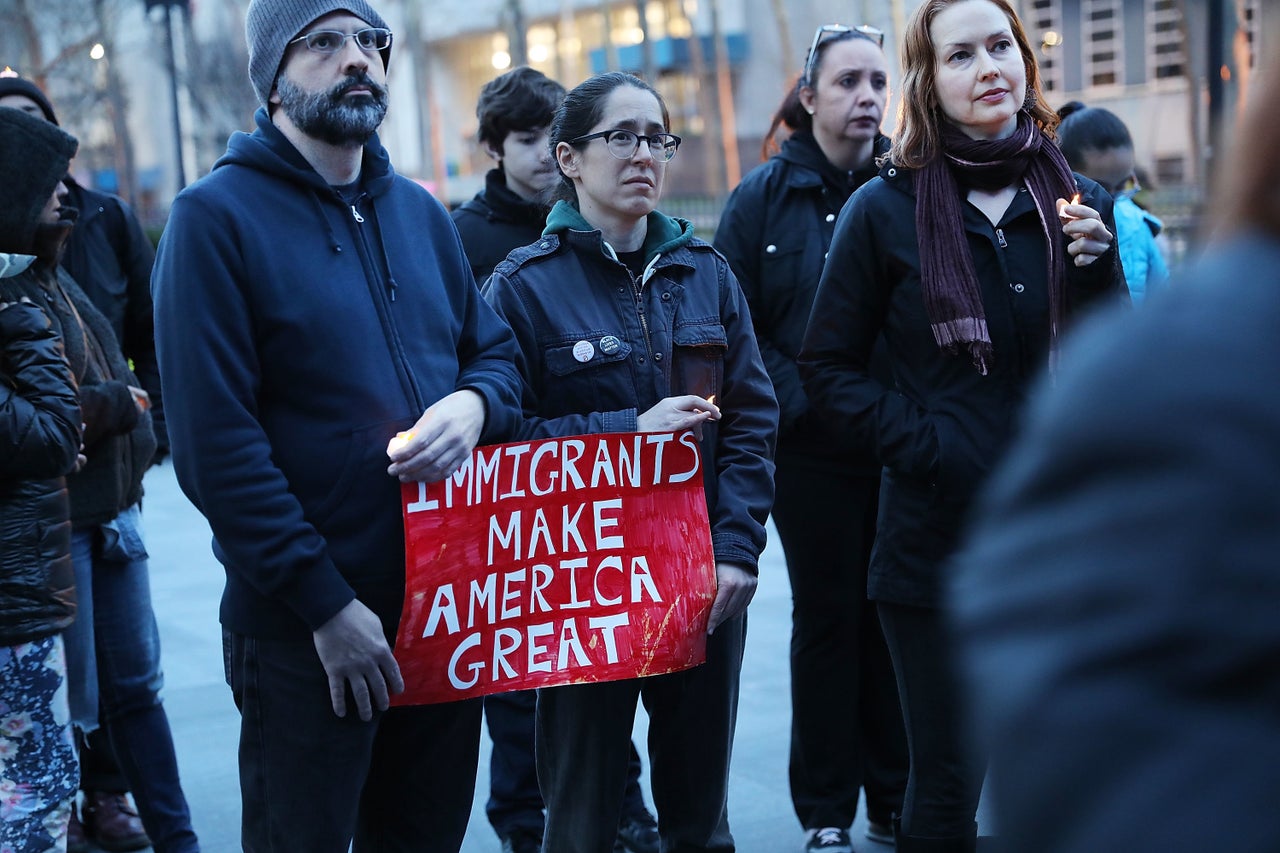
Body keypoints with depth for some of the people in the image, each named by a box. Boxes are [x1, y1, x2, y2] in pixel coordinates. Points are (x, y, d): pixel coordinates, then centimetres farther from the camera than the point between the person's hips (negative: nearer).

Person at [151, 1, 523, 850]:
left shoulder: (420, 212, 12)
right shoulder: (216, 217, -9)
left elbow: (496, 349, 17)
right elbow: (213, 441, -15)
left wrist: (475, 404, -9)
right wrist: (325, 601, -17)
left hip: (447, 604, 6)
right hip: (305, 625, -5)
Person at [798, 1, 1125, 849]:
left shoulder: (1079, 203, 5)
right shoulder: (886, 209, -4)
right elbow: (829, 367, 0)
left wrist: (1099, 270, -10)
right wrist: (924, 445, -13)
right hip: (940, 539, -3)